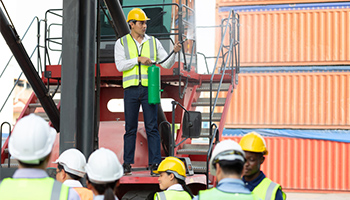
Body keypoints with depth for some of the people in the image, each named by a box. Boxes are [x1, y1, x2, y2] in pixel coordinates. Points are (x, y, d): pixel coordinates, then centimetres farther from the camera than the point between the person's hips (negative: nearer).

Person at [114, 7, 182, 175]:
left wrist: (174, 52, -11)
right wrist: (138, 59, -13)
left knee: (152, 127, -3)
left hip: (149, 88, 0)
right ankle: (127, 163, 12)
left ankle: (155, 163, -3)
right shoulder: (121, 43, 7)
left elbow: (167, 64, 7)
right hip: (131, 89, 0)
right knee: (130, 128, 4)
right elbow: (120, 65, -5)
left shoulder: (153, 42, 10)